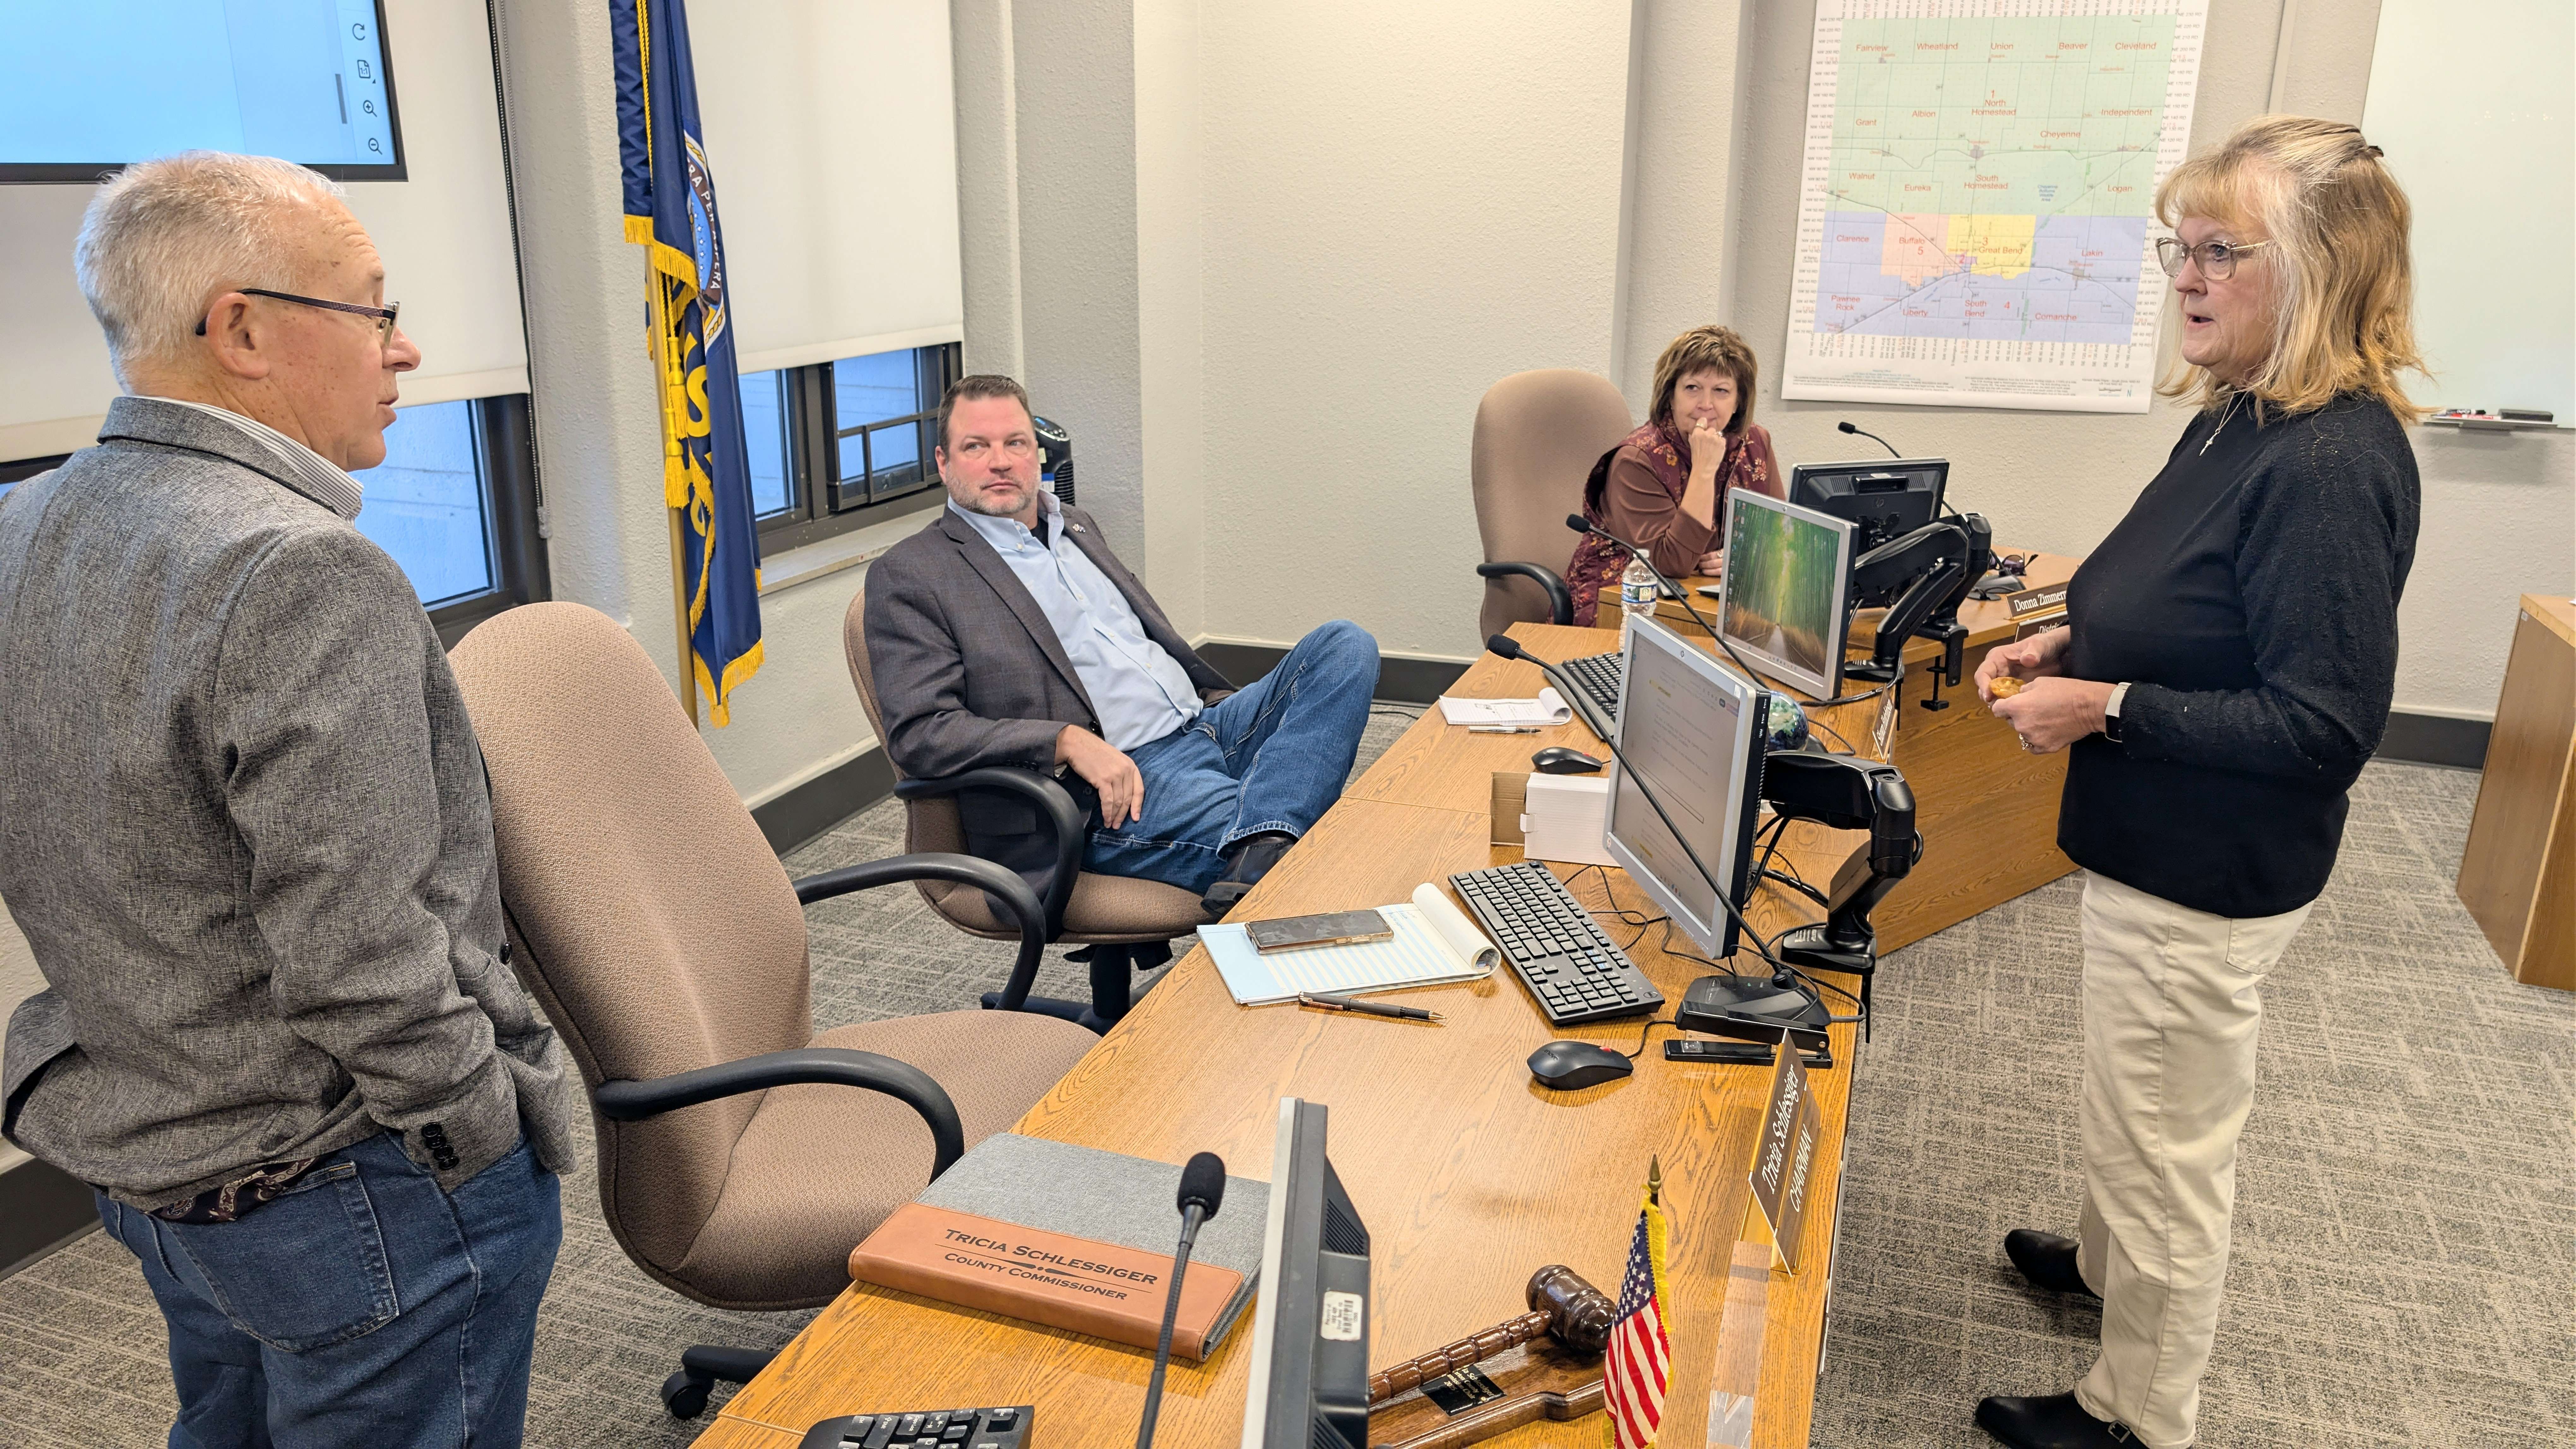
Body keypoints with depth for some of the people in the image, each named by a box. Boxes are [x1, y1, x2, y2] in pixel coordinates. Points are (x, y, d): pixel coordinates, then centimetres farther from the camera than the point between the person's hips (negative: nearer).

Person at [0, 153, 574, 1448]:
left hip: (142, 1171, 9)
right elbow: (355, 958, -28)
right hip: (360, 1194, -9)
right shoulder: (303, 576, -26)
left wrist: (154, 1063, 19)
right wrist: (489, 1132, -14)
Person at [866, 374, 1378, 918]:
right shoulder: (909, 574, -1)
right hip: (1104, 795, -9)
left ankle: (1257, 853, -34)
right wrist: (1070, 741, -21)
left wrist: (1224, 701, 13)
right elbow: (917, 734, -11)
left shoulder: (1076, 527, 23)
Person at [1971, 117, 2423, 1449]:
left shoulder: (2333, 466, -27)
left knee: (2162, 1142, 9)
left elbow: (2325, 727, -28)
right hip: (2154, 845, 10)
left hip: (2207, 884, -10)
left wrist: (2109, 708, -24)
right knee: (2131, 1110, 30)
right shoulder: (2240, 418, 3)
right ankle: (2105, 1265, 54)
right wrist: (2070, 649, 3)